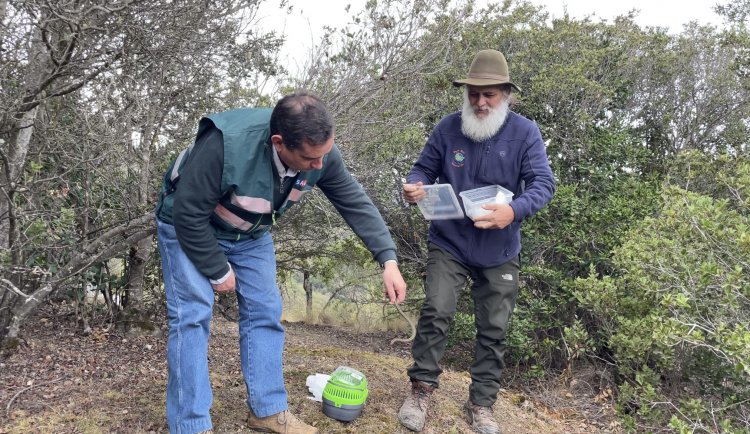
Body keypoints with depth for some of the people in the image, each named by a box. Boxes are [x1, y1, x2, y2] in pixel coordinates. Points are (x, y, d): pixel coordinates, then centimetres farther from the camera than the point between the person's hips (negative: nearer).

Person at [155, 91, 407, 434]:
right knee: (192, 315, -13)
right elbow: (189, 215, -31)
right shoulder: (224, 145, -41)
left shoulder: (320, 152, -24)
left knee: (265, 311, 3)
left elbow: (357, 204, -13)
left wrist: (388, 261, -19)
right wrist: (218, 272, -20)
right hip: (189, 228, -5)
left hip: (250, 234, 5)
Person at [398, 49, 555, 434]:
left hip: (499, 252, 1)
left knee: (493, 328, 8)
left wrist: (514, 211, -35)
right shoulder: (448, 128, -6)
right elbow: (424, 169, 3)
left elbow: (543, 183, -15)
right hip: (449, 243, -1)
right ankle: (421, 389, 7)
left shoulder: (525, 132, -9)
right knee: (436, 312, -12)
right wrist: (415, 186, -22)